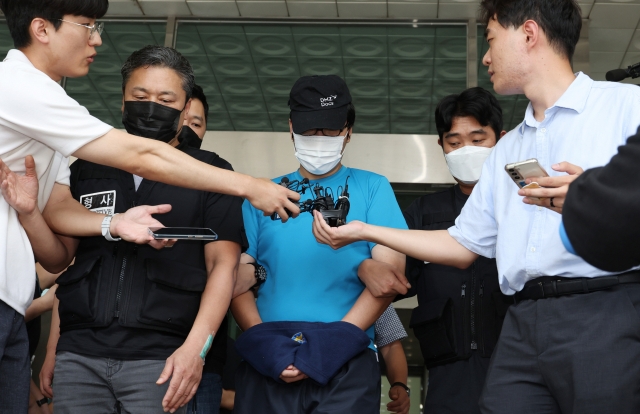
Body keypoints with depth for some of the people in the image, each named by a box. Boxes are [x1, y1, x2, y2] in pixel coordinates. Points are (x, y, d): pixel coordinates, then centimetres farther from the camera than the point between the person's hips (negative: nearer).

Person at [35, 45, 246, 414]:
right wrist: (52, 349, 10)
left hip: (160, 359, -3)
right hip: (77, 355, 3)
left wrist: (196, 346, -14)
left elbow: (223, 264, -2)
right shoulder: (86, 169, 15)